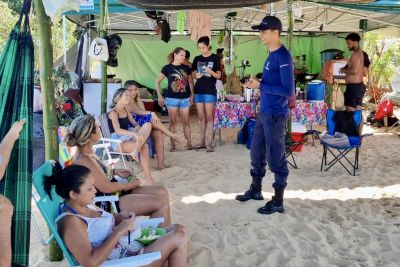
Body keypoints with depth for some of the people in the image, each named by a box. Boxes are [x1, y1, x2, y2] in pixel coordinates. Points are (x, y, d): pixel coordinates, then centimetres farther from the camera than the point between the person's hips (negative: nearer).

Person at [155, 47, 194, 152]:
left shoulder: (186, 68, 5)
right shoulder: (167, 68, -3)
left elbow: (190, 82, 16)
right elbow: (157, 82, 3)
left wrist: (192, 95, 7)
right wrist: (160, 96, -2)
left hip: (185, 98, 2)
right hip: (172, 98, -2)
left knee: (186, 122, 5)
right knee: (172, 122, 4)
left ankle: (189, 143, 11)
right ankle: (172, 144, 12)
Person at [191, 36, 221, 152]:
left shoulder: (215, 58, -3)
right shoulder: (197, 59, 9)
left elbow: (218, 76, -4)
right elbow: (193, 75, 13)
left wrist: (210, 71, -23)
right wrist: (196, 76, -10)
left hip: (210, 91, -4)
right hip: (198, 91, 4)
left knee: (209, 117, -3)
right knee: (201, 118, 9)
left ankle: (209, 143, 0)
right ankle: (202, 141, 16)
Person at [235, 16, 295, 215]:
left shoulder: (283, 57, -17)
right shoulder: (271, 55, 11)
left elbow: (288, 91, -22)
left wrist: (260, 86, -18)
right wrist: (258, 84, 4)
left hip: (275, 115, -9)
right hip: (264, 112, 9)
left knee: (275, 157, 0)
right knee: (256, 152, 18)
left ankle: (278, 201, 12)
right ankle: (255, 190, 35)